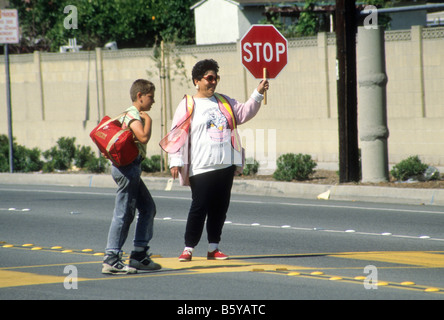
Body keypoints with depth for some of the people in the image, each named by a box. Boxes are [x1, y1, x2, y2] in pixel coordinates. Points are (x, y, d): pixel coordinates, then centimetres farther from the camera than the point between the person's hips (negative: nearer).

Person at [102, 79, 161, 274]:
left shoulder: (134, 114, 19)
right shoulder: (133, 115, -12)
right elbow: (143, 137, -26)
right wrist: (148, 120, -12)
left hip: (131, 168, 11)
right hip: (128, 167, -11)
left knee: (148, 208, 12)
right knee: (124, 213, -9)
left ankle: (139, 254, 14)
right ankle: (111, 260, -8)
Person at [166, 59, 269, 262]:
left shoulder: (224, 102, 17)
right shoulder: (188, 105, -1)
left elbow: (244, 113, 16)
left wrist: (258, 94, 3)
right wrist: (176, 161, -11)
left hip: (226, 166, 6)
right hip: (201, 168, -6)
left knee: (220, 207, 8)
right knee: (199, 207, -8)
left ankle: (213, 248, 16)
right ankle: (188, 248, 0)